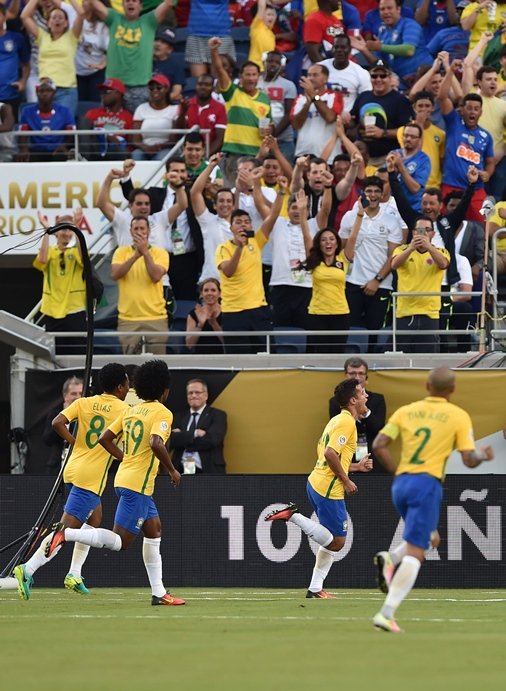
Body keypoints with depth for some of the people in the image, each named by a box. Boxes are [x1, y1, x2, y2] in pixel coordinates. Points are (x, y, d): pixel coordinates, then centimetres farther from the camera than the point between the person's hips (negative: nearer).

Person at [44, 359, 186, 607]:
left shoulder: (131, 411, 13)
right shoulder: (162, 413, -10)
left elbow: (105, 438, 13)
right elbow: (156, 443, -26)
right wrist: (172, 471, -13)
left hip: (125, 477, 9)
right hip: (138, 484, -9)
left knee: (154, 530, 17)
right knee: (120, 541, -9)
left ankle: (159, 593, 17)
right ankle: (66, 534, -20)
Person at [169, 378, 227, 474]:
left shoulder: (218, 415, 8)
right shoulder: (179, 416, 18)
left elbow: (212, 440, -9)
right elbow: (171, 440, 1)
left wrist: (182, 437, -2)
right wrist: (194, 434, -11)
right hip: (181, 471, 3)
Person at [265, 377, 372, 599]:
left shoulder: (338, 420, 18)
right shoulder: (346, 422, -13)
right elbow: (330, 453, -24)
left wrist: (357, 466, 19)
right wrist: (345, 480, -15)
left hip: (317, 484, 10)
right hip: (329, 489, -10)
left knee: (334, 541, 13)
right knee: (336, 542, -6)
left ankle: (315, 589, 12)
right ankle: (293, 516, -8)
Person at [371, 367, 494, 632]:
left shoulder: (406, 411, 10)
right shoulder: (459, 416, 1)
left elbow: (379, 445, 2)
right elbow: (469, 460, -2)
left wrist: (397, 471, 14)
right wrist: (484, 455, 19)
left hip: (401, 483, 5)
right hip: (427, 484, -5)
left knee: (429, 538, 26)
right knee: (415, 551, -7)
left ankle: (390, 559, -4)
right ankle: (387, 613, -20)